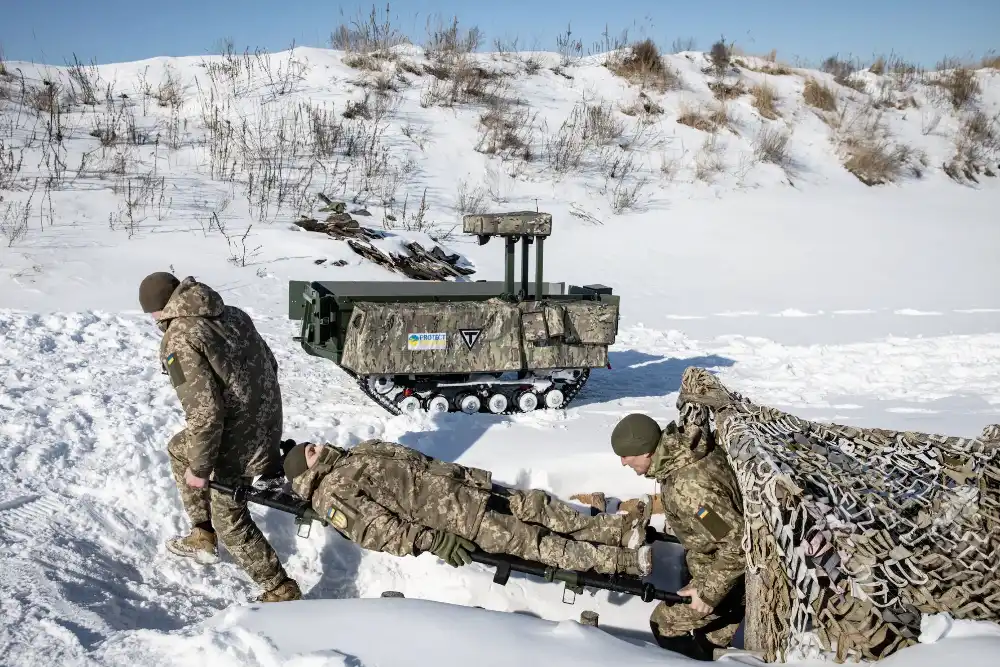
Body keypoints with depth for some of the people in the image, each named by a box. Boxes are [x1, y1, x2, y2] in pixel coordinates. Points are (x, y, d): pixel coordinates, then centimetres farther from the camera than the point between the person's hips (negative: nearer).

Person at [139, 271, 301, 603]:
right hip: (267, 422, 9)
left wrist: (199, 468, -13)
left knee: (229, 520, 10)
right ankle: (203, 537, 39)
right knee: (179, 449, 29)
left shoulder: (179, 341, -22)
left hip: (237, 437, -9)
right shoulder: (232, 314, 3)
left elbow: (205, 413, -26)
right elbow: (270, 364, 13)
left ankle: (281, 591, 17)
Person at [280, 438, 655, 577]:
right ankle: (619, 560, -16)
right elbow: (380, 530, -14)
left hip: (457, 484, 9)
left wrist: (466, 474, 18)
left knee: (533, 504, -5)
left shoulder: (362, 451, 24)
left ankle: (614, 528, -6)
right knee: (524, 539, -14)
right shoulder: (332, 497, -2)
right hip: (447, 515, -9)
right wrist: (432, 541, -25)